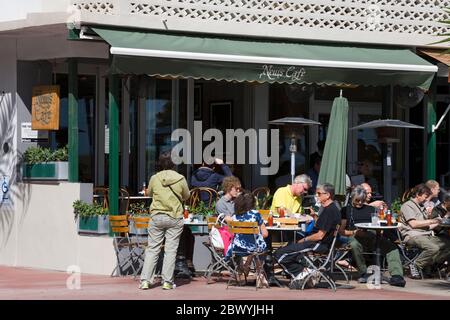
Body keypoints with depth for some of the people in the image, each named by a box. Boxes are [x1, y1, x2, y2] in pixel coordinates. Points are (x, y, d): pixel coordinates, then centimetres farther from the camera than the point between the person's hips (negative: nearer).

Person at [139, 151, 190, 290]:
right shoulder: (180, 179, -4)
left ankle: (145, 280, 2)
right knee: (171, 250, 3)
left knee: (152, 249, 6)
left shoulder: (154, 178, -3)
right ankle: (167, 282, 2)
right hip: (175, 218, -1)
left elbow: (149, 192, 17)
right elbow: (186, 196, 11)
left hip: (157, 216, 1)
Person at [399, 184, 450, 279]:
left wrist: (438, 223, 12)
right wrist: (431, 221, -8)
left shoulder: (422, 207, 27)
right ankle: (415, 266, -16)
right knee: (433, 248, -34)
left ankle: (432, 265, -8)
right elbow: (413, 224, -13)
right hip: (413, 236, -9)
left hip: (427, 235, 9)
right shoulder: (407, 206, 0)